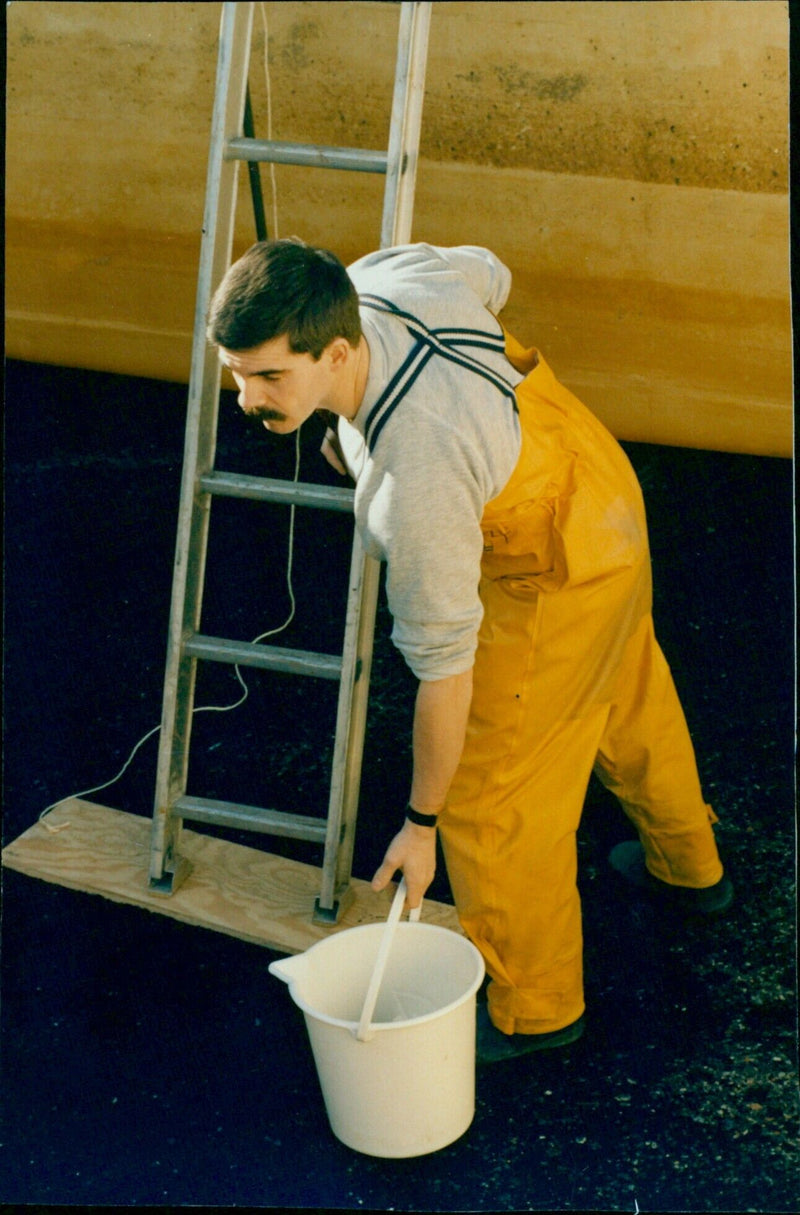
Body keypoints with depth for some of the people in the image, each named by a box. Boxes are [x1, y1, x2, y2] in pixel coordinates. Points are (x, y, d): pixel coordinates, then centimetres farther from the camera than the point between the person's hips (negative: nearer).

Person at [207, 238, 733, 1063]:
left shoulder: (413, 485, -42)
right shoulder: (378, 275, -21)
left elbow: (445, 662, -31)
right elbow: (486, 273, 3)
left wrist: (419, 825, -17)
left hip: (553, 581, -9)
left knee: (489, 798, 6)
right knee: (626, 697, 31)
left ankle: (531, 1006, 29)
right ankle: (688, 868, 58)